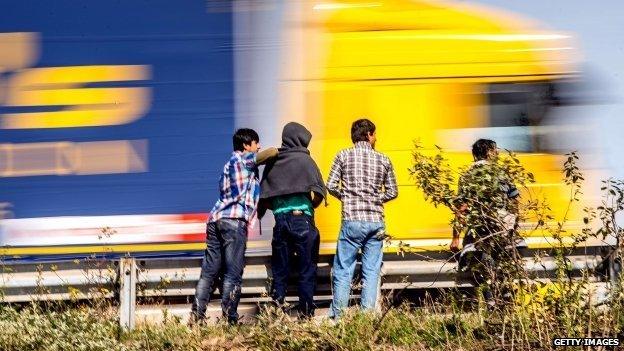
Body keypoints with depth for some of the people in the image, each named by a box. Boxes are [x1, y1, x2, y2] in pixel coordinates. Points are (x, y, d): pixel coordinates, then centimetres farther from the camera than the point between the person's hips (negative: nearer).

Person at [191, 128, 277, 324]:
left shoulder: (230, 164, 28)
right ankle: (229, 319, -10)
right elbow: (272, 152, -5)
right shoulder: (243, 159, 3)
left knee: (209, 271, 5)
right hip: (234, 221, -8)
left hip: (215, 219, 8)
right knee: (233, 274, -7)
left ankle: (196, 316, 0)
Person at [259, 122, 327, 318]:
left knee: (279, 271, 9)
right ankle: (306, 313, -1)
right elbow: (318, 193, -7)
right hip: (302, 220, -4)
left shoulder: (272, 163, 9)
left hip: (280, 220, 4)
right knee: (307, 271, 1)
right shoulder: (304, 160, -3)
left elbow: (264, 200, 7)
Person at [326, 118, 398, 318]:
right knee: (371, 272, 6)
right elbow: (392, 192, 9)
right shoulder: (383, 160, 7)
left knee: (343, 270, 2)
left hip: (352, 221, -2)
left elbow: (331, 186, -3)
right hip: (376, 222, 2)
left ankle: (338, 315, 1)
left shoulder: (344, 156, 1)